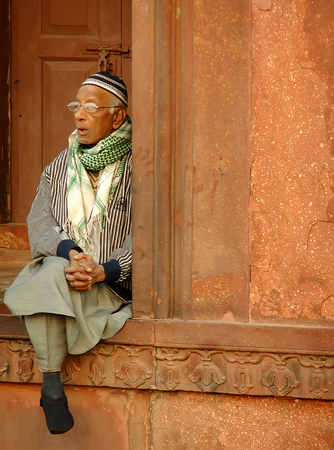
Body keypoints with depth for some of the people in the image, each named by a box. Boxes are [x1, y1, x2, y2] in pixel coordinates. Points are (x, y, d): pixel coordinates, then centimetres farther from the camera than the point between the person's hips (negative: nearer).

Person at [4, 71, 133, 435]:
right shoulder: (58, 167, 17)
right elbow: (39, 222, 3)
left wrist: (101, 270, -24)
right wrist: (71, 252, -19)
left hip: (112, 281, -3)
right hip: (57, 266, 3)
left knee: (52, 276, -32)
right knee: (53, 271, -32)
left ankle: (50, 386, -24)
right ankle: (51, 385, -30)